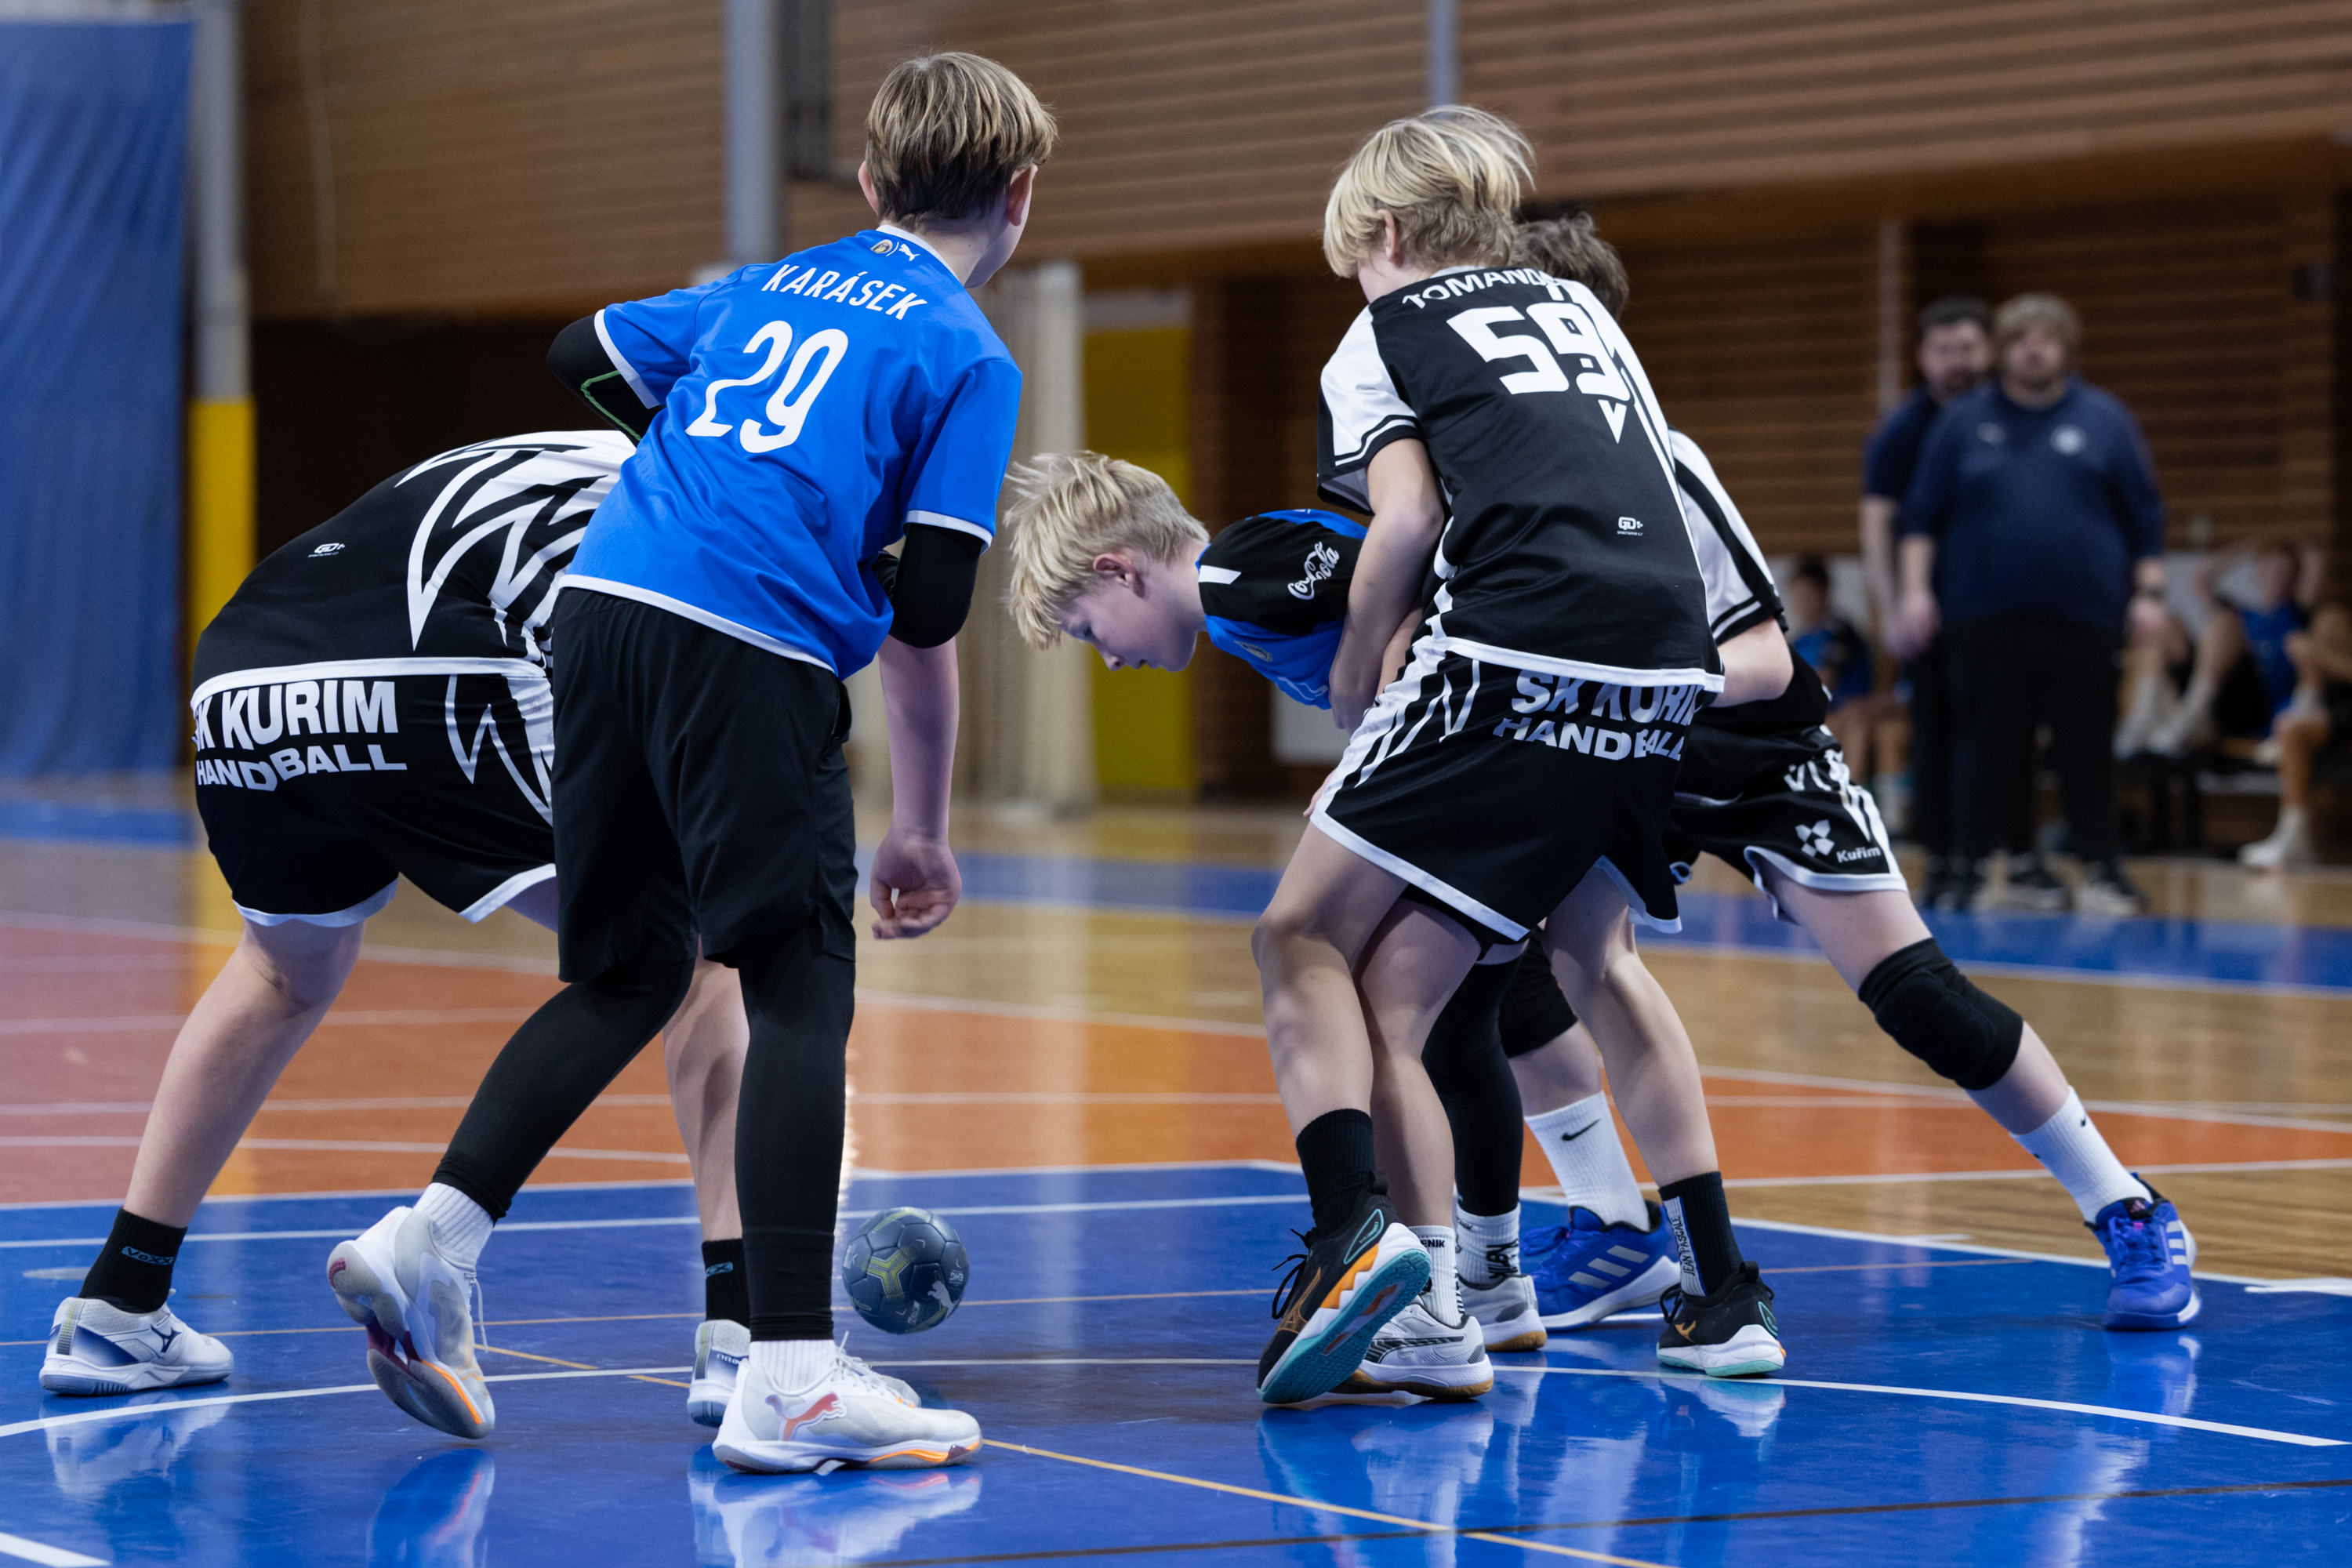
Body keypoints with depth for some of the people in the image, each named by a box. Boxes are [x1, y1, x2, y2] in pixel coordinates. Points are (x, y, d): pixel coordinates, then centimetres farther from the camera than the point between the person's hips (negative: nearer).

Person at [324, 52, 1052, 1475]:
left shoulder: (765, 288, 23)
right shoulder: (967, 357, 6)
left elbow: (584, 356, 35)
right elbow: (927, 615, 0)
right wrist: (923, 831, 9)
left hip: (603, 605, 6)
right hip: (757, 649, -6)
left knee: (627, 972, 19)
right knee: (801, 989, -1)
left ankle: (434, 1234, 7)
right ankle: (791, 1373, -6)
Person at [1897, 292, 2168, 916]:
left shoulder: (2104, 420, 8)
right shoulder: (1965, 421, 9)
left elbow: (2145, 514, 8)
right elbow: (1922, 514, 8)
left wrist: (2147, 591, 1)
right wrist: (1916, 589, -1)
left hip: (2082, 617, 0)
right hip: (1985, 618, 0)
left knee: (2087, 749, 2)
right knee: (1987, 748, 2)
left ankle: (2101, 870, 8)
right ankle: (1976, 870, 10)